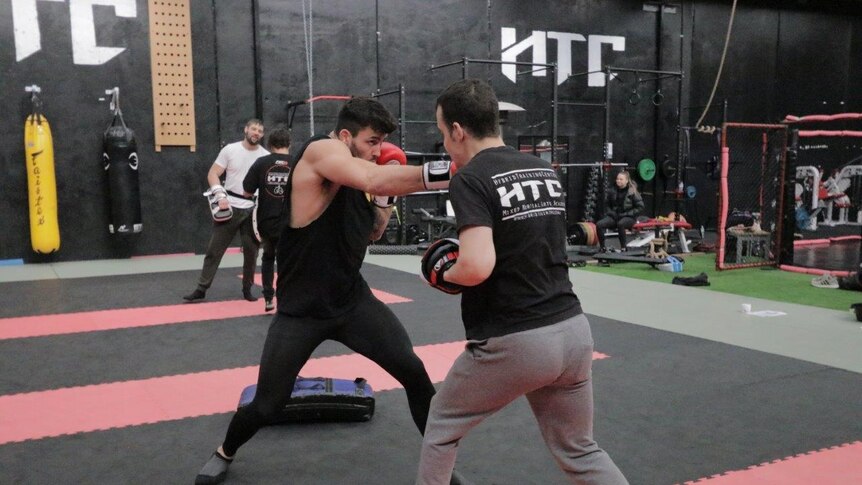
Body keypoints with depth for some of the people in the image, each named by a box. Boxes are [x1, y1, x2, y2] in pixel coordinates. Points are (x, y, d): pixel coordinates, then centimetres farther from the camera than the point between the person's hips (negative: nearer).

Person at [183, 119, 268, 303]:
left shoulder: (265, 156, 2)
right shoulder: (230, 149, -3)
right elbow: (213, 173, -3)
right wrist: (220, 195, -18)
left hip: (253, 209, 2)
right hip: (229, 207, -2)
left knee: (251, 251, 9)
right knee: (215, 249, 1)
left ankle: (247, 289, 23)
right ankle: (201, 289, 8)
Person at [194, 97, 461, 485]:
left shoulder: (358, 176, 6)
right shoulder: (321, 150, -18)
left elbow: (372, 234, 16)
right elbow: (373, 179, -38)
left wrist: (385, 199, 0)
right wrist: (443, 174, -42)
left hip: (352, 300, 6)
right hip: (300, 311, -6)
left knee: (414, 372, -6)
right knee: (266, 406, 3)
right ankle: (224, 454, 35)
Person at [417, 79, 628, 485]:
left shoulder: (470, 179, -12)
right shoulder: (545, 171, 9)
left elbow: (477, 266, -26)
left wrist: (444, 275, -4)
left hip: (513, 343, -6)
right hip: (572, 331, 6)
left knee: (442, 427, 21)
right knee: (579, 452, 22)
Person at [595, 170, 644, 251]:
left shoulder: (633, 192, -7)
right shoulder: (613, 191, 6)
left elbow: (640, 207, -5)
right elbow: (607, 204, 21)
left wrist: (627, 214, -12)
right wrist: (610, 212, 3)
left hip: (628, 217, -4)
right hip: (615, 216, 5)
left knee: (620, 224, -40)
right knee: (599, 224, -23)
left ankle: (623, 248, -28)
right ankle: (602, 247, -12)